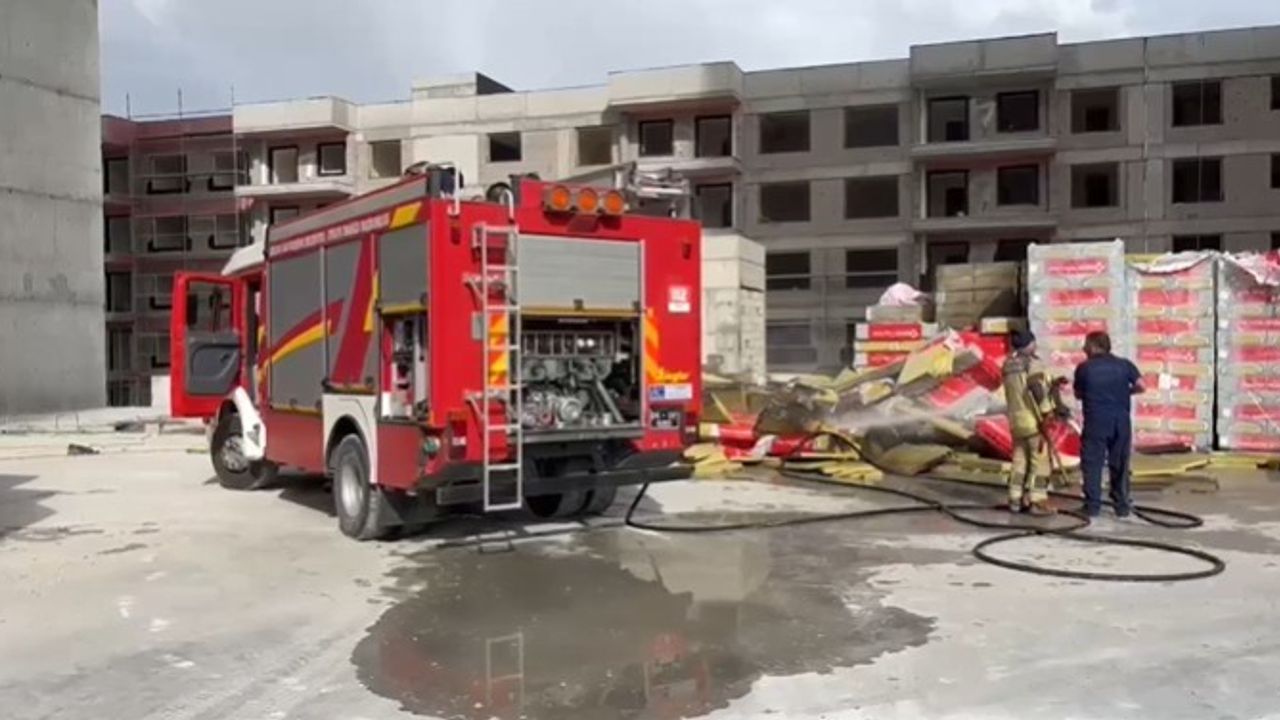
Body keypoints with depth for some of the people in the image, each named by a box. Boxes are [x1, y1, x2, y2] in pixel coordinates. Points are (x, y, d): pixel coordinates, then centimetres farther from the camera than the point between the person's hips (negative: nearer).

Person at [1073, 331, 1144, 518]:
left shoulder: (1084, 368, -2)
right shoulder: (1124, 365, 3)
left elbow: (1078, 394, 5)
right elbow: (1141, 386, -4)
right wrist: (1125, 391, 14)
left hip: (1095, 422, -3)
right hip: (1121, 422, 3)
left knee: (1092, 464, 4)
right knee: (1120, 464, 11)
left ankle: (1092, 506, 4)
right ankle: (1122, 506, 16)